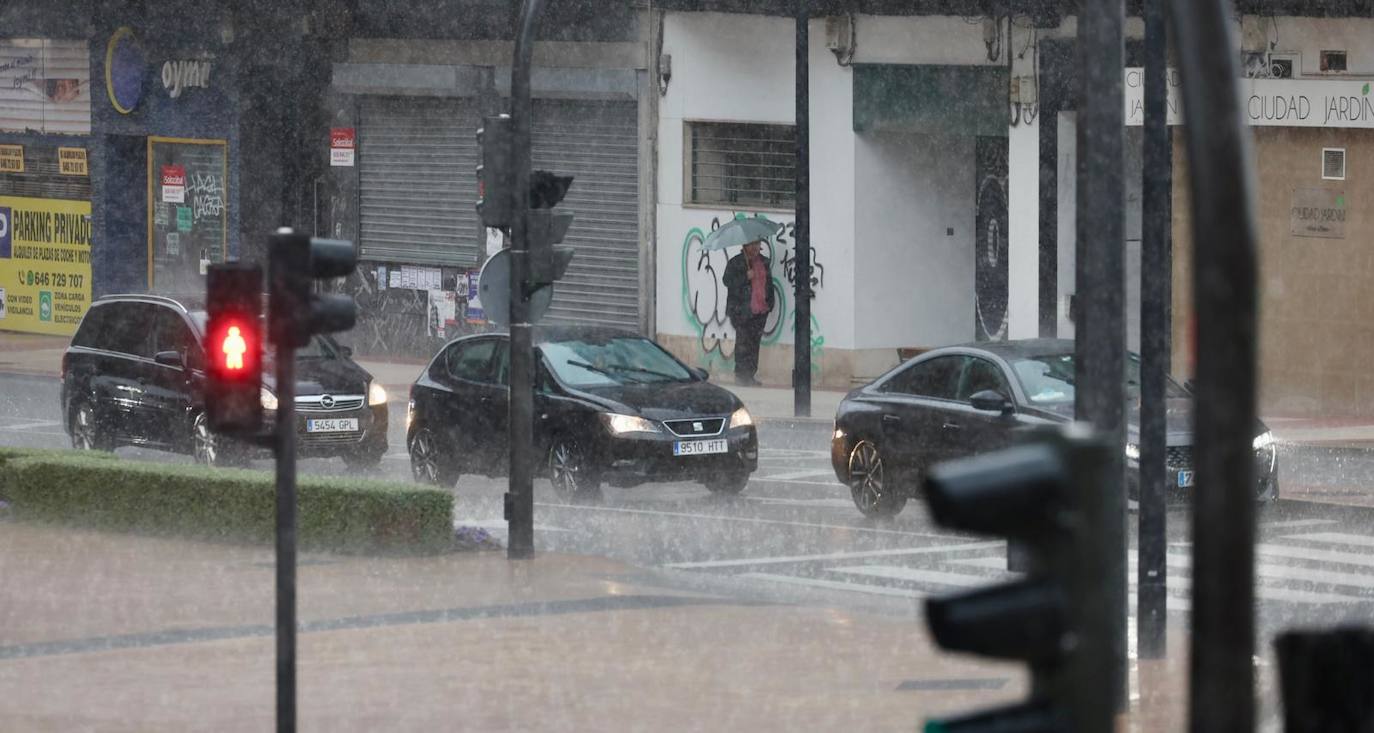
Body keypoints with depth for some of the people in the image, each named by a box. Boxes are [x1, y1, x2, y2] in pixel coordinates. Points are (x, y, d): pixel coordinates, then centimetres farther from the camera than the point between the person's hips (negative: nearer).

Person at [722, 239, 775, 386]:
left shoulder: (764, 262, 14)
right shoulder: (735, 263, -2)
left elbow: (769, 284, 22)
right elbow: (727, 281, -9)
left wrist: (770, 301, 14)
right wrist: (745, 277, -19)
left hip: (760, 310, 5)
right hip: (742, 311, -5)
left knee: (754, 343, 7)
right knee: (743, 343, -5)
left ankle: (750, 375, 12)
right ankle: (740, 375, 0)